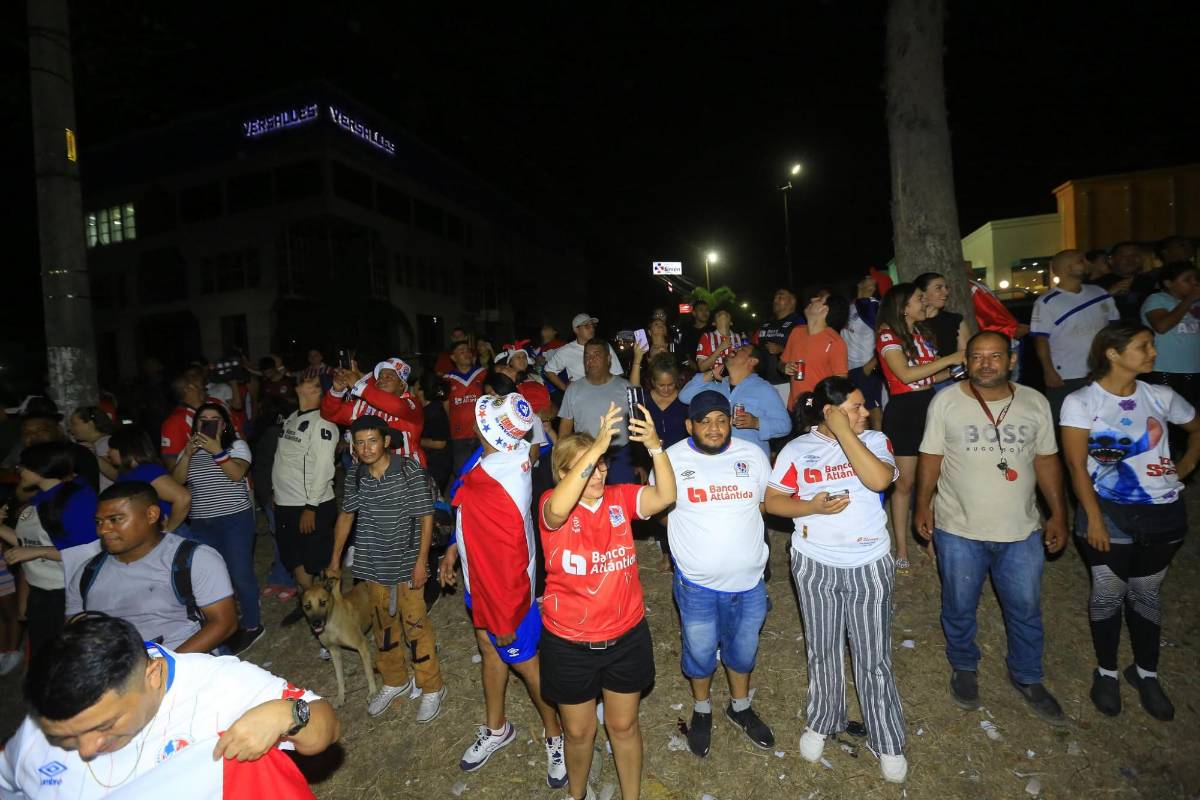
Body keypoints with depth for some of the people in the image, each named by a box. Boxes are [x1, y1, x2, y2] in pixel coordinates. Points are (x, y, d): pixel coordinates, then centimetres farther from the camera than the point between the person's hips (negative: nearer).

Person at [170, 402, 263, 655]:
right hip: (200, 524, 5)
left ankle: (252, 625, 11)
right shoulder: (190, 449, 12)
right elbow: (176, 480, -1)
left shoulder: (237, 445, -1)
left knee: (240, 574, -3)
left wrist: (217, 451, -26)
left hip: (235, 520, -4)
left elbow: (237, 474, -17)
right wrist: (187, 454, -14)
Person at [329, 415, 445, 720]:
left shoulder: (411, 472, -17)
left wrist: (421, 561, -14)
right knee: (382, 624, 18)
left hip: (406, 564, -5)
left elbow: (426, 517, -12)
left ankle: (432, 688, 23)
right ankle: (395, 681, 40)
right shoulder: (354, 476, -2)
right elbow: (346, 515, 11)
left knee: (415, 624, 3)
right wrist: (336, 557, 13)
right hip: (373, 564, 5)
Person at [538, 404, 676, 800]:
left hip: (626, 636, 2)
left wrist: (654, 445, -38)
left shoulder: (620, 497, -8)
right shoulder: (552, 507, -18)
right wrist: (597, 445, -50)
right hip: (570, 644, -2)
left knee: (624, 725, 23)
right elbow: (559, 509, -42)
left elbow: (666, 496, -23)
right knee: (579, 731, 21)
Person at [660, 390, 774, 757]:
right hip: (697, 583, -2)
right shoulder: (671, 459, -12)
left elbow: (768, 502, 8)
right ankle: (702, 711, 47)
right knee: (700, 652, 18)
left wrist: (738, 533, 1)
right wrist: (695, 537, -3)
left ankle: (740, 707, 51)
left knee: (743, 649, 23)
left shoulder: (753, 455, -6)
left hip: (749, 579, 2)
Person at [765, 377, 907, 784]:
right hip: (816, 565, 0)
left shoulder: (874, 440, -4)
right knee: (822, 650, 17)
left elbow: (879, 479, -24)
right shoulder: (797, 449, -7)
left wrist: (844, 434, -22)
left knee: (873, 657, 11)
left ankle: (887, 741, 34)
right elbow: (772, 500, -5)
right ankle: (821, 722, 41)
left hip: (869, 564, 0)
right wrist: (811, 507, -21)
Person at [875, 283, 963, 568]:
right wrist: (949, 359, -18)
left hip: (929, 405, 6)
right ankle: (902, 548, 14)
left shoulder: (921, 332, 11)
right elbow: (906, 375, -20)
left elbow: (929, 375, 15)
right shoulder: (887, 335, -9)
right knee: (905, 482, 1)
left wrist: (956, 370, -1)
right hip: (904, 409, -6)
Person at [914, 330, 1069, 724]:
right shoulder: (945, 402, -8)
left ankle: (1027, 677, 41)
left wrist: (1058, 514, 5)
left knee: (1026, 609, 17)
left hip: (1022, 530, 3)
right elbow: (931, 457, -4)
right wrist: (923, 506, -2)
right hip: (959, 530, -2)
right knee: (960, 607, 14)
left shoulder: (1035, 402, 0)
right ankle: (964, 668, 39)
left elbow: (1046, 460, 6)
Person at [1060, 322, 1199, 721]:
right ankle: (1106, 672, 25)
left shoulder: (1161, 397, 1)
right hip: (1109, 512, -3)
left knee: (1146, 592, 15)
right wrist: (1093, 518, -14)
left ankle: (1146, 673, 32)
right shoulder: (1080, 402, -11)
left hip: (1163, 513, 4)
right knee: (1109, 593, 7)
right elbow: (1077, 465, -12)